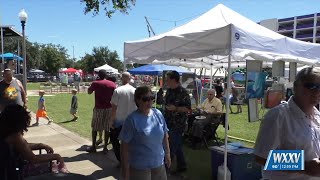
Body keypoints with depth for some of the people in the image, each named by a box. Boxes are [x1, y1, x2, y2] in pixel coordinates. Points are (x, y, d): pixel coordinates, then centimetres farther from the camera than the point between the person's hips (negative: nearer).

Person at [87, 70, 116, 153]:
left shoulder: (95, 83, -5)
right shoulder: (112, 84, 0)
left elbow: (89, 92, 10)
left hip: (98, 108, -2)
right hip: (109, 109, 2)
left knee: (95, 128, 12)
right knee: (107, 128, 8)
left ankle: (93, 147, 17)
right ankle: (105, 147, 12)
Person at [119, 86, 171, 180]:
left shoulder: (158, 114, -1)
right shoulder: (132, 119, -16)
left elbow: (165, 135, 10)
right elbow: (124, 145, -13)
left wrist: (167, 154, 13)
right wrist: (126, 168, -12)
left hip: (159, 163, 5)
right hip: (139, 166, -5)